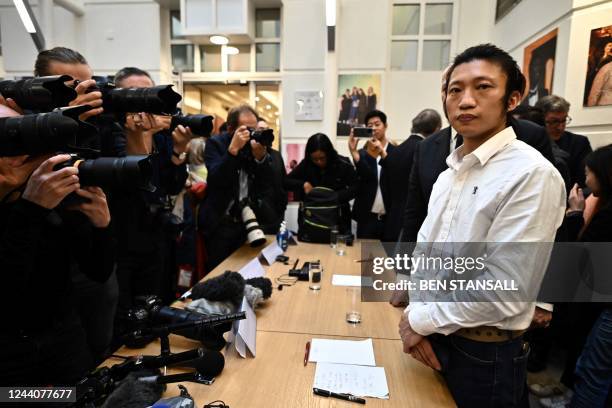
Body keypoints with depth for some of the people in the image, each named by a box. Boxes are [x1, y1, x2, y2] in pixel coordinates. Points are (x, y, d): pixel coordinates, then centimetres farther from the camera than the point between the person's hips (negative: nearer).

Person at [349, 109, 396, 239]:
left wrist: (382, 152, -28)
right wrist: (353, 151, -25)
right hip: (367, 217, 1)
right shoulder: (363, 152, 7)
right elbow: (366, 175, -13)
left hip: (390, 217, -1)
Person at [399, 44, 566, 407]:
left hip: (484, 354, -6)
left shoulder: (532, 175, -20)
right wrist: (415, 314, -8)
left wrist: (421, 320, -14)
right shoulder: (451, 173, 5)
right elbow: (424, 250, 6)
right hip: (436, 338, 6)